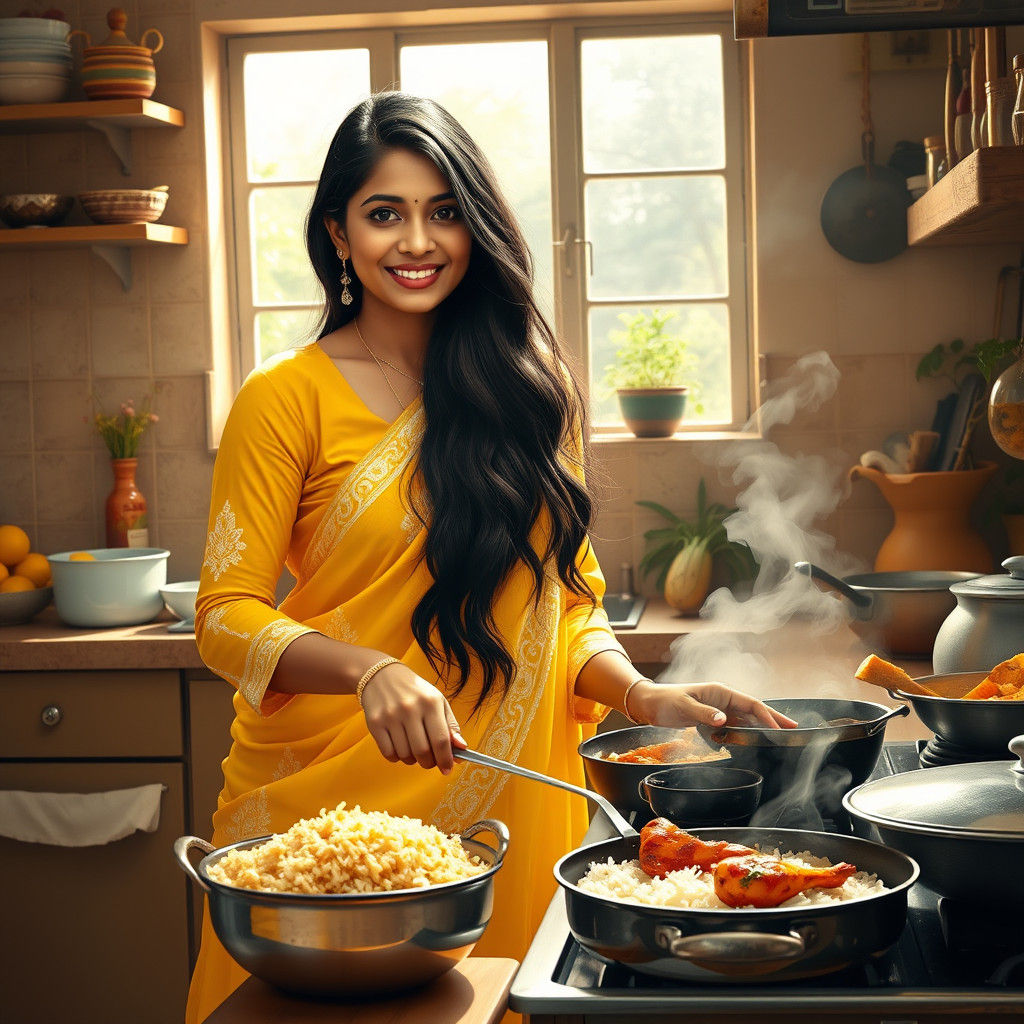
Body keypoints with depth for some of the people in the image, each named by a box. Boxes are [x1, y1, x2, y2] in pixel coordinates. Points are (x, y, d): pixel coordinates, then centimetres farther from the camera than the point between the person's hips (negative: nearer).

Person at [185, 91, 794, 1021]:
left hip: (510, 798, 3)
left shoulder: (527, 386, 8)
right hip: (329, 800, -3)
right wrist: (370, 671, -23)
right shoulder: (287, 398, -4)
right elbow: (226, 615, -7)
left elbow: (565, 595, 12)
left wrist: (640, 694, -7)